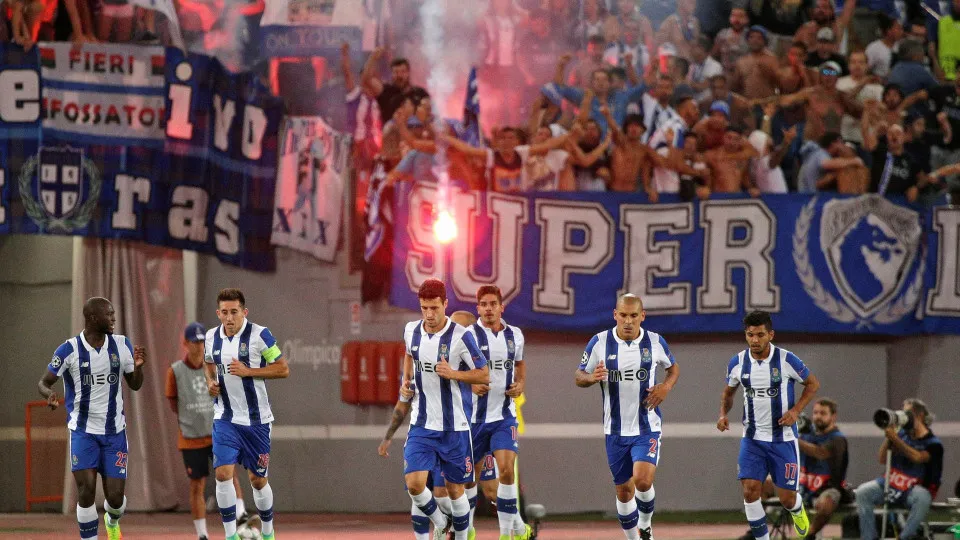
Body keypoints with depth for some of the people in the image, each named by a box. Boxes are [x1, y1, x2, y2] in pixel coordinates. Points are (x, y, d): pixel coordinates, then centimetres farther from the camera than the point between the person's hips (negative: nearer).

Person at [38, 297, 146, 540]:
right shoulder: (69, 350, -10)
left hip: (115, 431, 2)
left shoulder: (122, 345, 0)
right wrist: (49, 395, -25)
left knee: (115, 496, 1)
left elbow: (135, 385, 8)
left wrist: (138, 366, -14)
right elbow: (44, 382, -2)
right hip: (83, 431, -2)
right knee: (86, 489, -14)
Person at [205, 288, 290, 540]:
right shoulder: (211, 337, 2)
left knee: (257, 479, 6)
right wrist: (210, 381, 1)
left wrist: (248, 371, -19)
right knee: (223, 474, -13)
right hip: (225, 419, 3)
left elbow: (283, 369, -9)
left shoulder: (260, 335, -12)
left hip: (256, 420, -3)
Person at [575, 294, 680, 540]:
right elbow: (579, 377, 3)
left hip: (647, 428, -1)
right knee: (624, 490, 8)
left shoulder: (656, 342, -3)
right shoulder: (599, 342, -5)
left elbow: (673, 367, 15)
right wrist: (592, 377, -20)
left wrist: (666, 386, -6)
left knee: (642, 480, -20)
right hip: (615, 430, 1)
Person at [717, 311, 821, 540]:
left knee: (786, 497, 2)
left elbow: (813, 383, 1)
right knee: (750, 491, -14)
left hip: (783, 438, -2)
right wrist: (723, 414, -5)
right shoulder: (738, 363, -4)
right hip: (752, 438, 2)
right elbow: (728, 392, 15)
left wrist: (795, 411, -12)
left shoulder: (786, 360, -13)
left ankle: (797, 510, 40)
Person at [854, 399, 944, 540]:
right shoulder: (902, 433, 9)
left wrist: (894, 438, -26)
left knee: (922, 498, -39)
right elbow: (882, 459, 6)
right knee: (863, 492, -20)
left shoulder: (933, 443, -5)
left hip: (914, 489, -4)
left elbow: (917, 457, -26)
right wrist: (888, 437, -8)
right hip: (891, 483, 4)